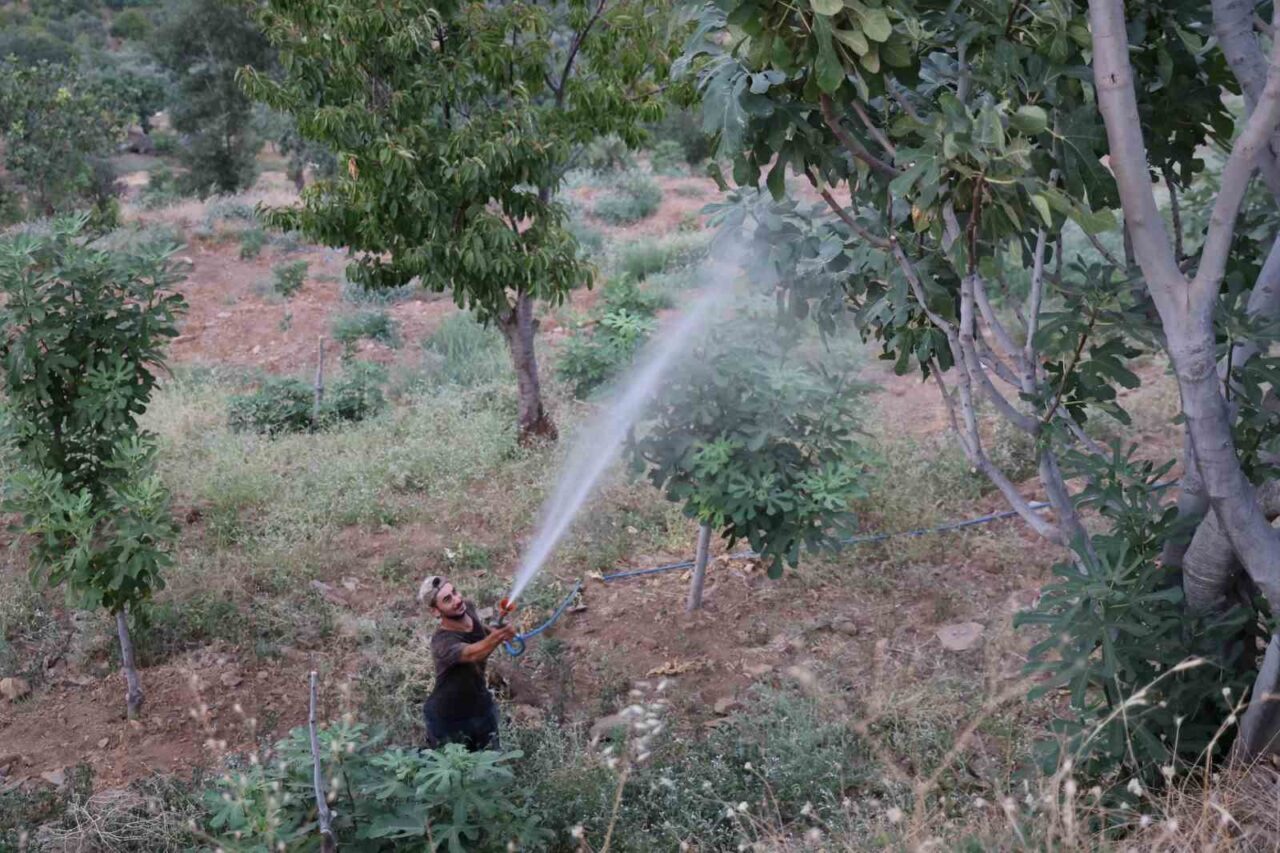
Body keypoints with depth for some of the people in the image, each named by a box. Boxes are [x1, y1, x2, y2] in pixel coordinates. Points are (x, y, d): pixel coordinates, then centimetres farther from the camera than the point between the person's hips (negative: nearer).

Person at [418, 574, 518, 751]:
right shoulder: (442, 642, -36)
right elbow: (473, 654, -58)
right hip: (447, 720, -6)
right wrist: (498, 635, -76)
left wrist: (492, 631, -3)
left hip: (482, 709, 6)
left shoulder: (468, 609, -14)